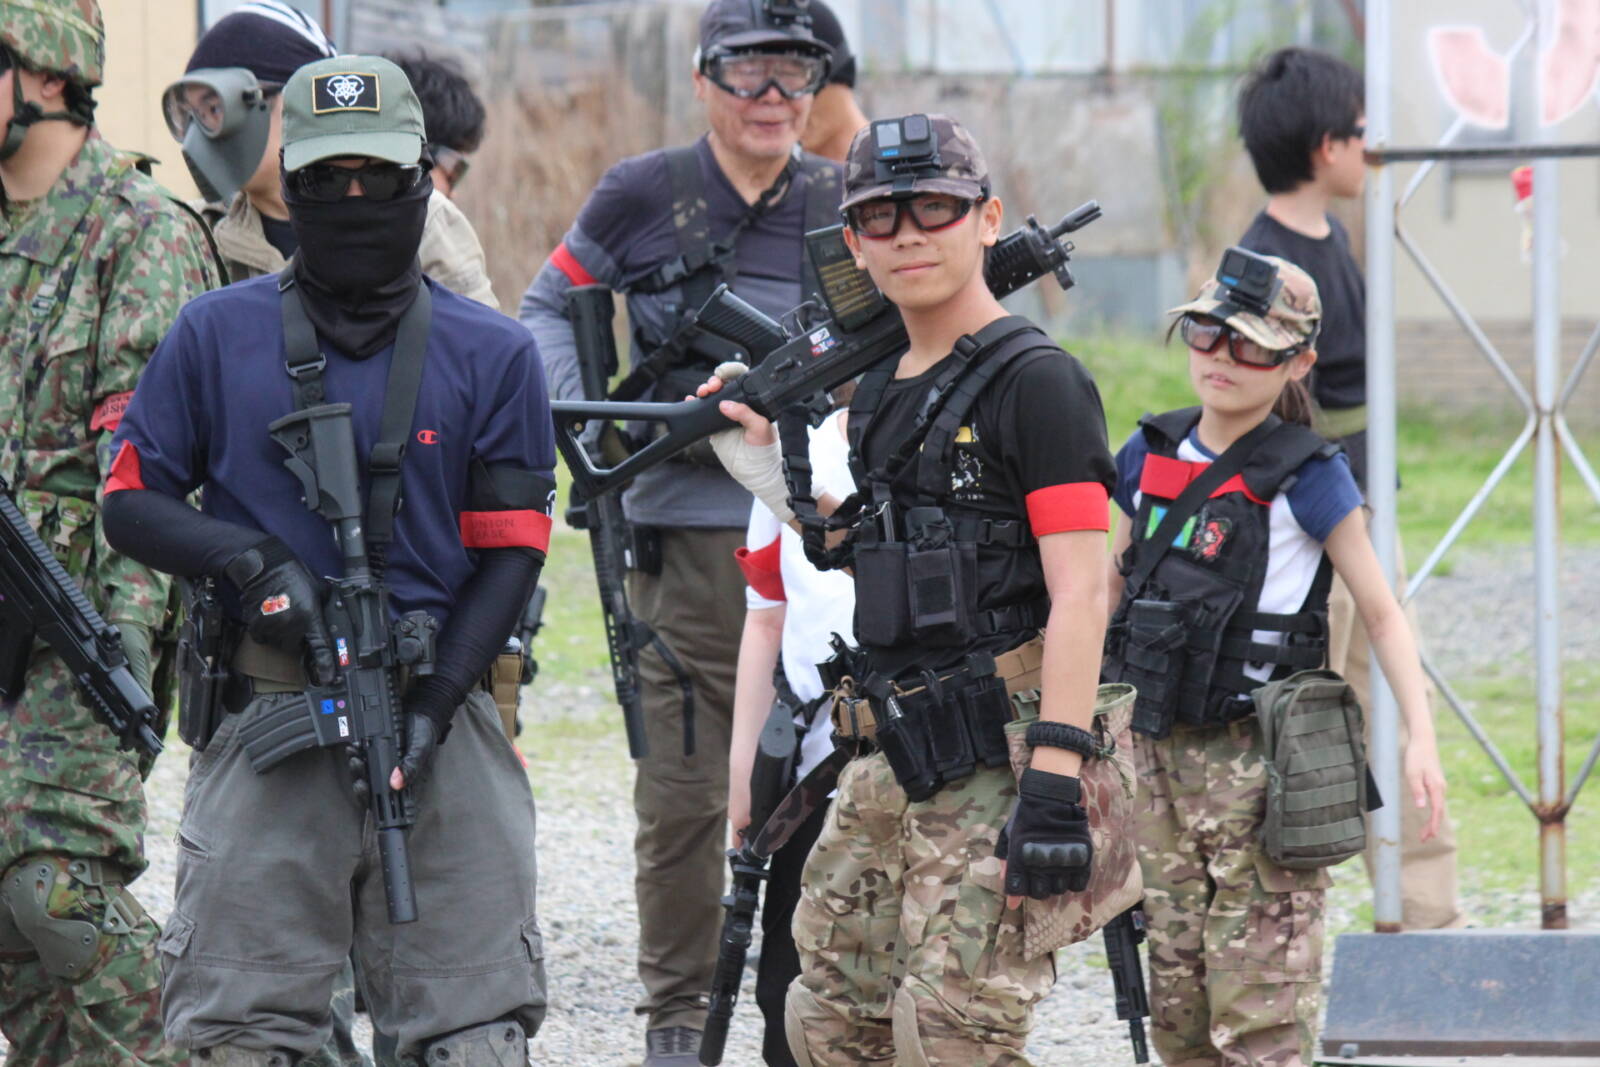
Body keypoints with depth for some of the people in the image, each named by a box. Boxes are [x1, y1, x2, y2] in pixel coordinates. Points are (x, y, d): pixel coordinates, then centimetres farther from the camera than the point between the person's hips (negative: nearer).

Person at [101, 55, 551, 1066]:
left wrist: (434, 706, -8)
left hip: (439, 720, 0)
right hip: (266, 714, 0)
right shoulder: (217, 335, 7)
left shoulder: (492, 354, 7)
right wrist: (251, 562, -11)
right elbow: (132, 498, 9)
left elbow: (509, 553, 6)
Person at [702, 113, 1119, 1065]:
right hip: (890, 768, 9)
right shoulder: (880, 390, 17)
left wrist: (1055, 782, -24)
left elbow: (1079, 593, -16)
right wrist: (764, 460, 24)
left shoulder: (1035, 381, -9)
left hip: (996, 762, -9)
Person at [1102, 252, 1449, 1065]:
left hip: (1259, 761, -6)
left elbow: (1381, 614, -5)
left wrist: (1422, 741, -15)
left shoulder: (1307, 477, -8)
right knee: (1175, 999, 8)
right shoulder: (1151, 454, 7)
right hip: (1159, 753, 6)